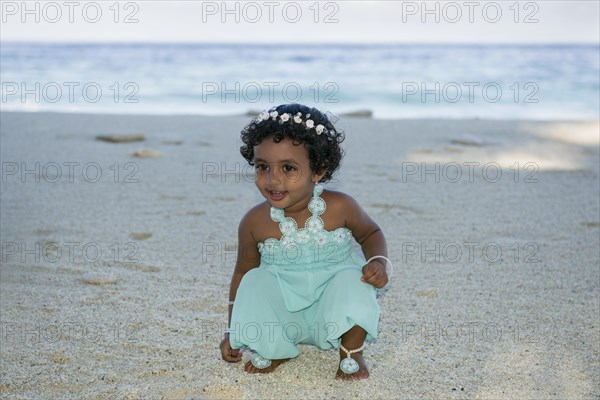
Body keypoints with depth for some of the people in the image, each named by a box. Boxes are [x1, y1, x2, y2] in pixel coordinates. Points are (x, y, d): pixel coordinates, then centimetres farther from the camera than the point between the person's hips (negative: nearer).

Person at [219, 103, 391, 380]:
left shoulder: (339, 208, -14)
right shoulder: (254, 222, -11)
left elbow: (371, 234, 8)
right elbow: (243, 272, 4)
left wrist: (378, 262, -15)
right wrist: (233, 332, 6)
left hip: (333, 311, -1)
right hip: (284, 319, 1)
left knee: (352, 280, -30)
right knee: (255, 282, -26)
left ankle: (351, 352, -2)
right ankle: (274, 351, 1)